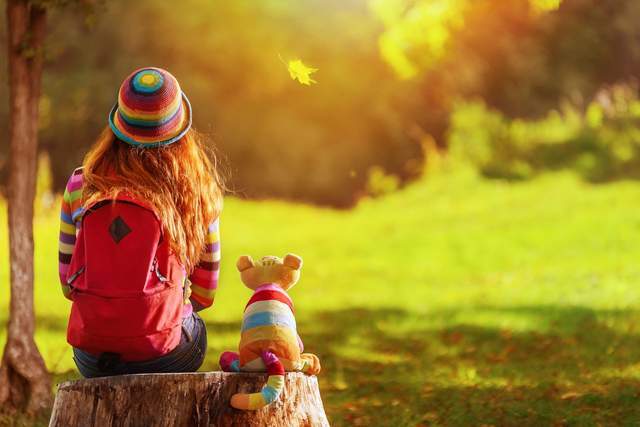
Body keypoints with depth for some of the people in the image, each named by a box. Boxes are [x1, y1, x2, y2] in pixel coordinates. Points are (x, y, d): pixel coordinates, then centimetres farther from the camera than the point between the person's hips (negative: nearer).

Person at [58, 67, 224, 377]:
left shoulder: (81, 186, -1)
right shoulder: (198, 190, -3)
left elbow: (68, 284, 8)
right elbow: (204, 293, 6)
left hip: (92, 359, 2)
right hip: (164, 355, -2)